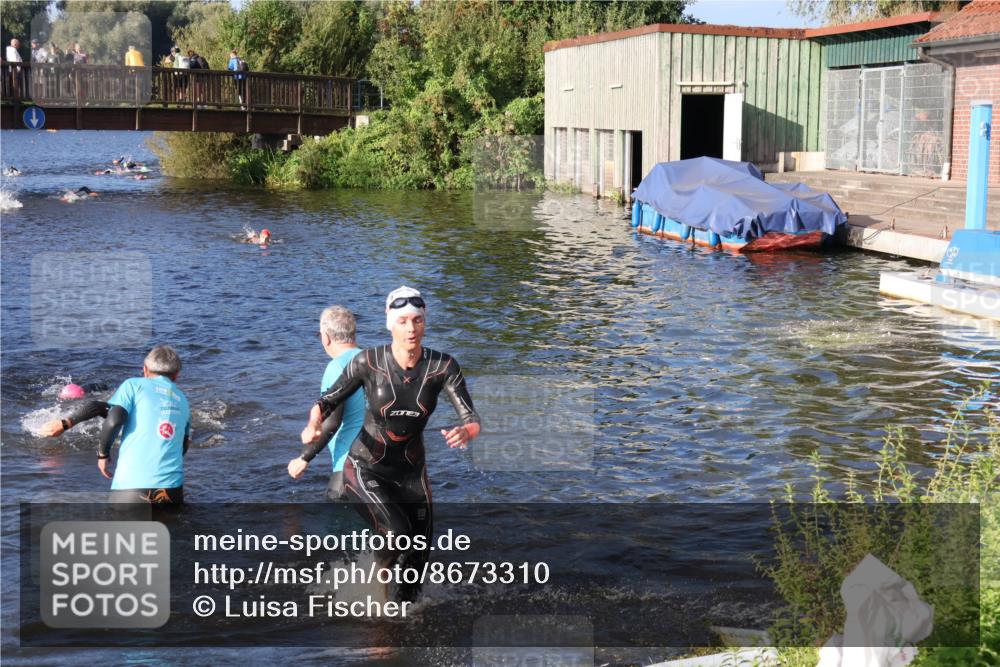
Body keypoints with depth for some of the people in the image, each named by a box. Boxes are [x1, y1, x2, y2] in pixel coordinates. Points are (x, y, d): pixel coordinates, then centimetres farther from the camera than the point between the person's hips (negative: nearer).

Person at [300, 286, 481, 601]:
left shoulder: (443, 366, -15)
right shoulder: (368, 361, -19)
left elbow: (472, 419, -20)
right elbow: (328, 401, -8)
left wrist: (465, 432, -43)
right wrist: (313, 424, -30)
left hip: (412, 472, 3)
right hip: (366, 469, -3)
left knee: (416, 563, 8)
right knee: (397, 534, -28)